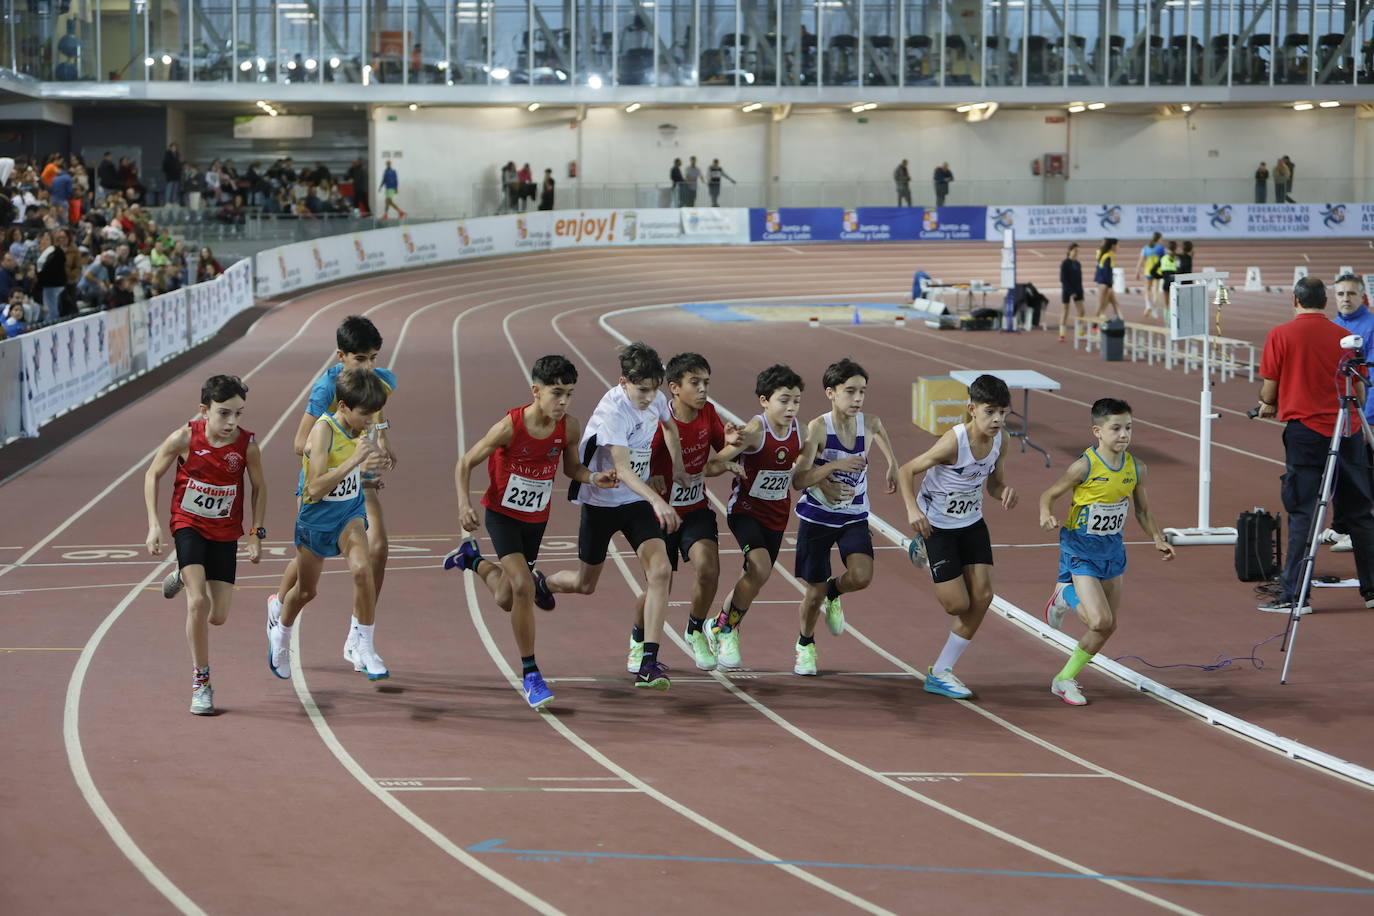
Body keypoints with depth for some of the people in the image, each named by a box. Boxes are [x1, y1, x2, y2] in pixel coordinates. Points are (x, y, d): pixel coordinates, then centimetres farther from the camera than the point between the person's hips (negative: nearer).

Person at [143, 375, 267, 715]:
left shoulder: (247, 445, -16)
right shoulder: (185, 438, -19)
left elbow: (259, 488, 1)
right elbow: (152, 475, -5)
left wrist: (256, 533, -2)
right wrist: (154, 524, -10)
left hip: (225, 533, 2)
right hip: (189, 525, -2)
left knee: (218, 616, 3)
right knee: (198, 603, -19)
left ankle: (185, 576, 36)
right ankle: (201, 682, -4)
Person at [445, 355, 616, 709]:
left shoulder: (570, 427, -14)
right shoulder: (509, 426, -25)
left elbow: (571, 467, 5)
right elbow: (465, 464, -15)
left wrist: (594, 478, -16)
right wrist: (464, 503, -29)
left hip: (537, 519, 5)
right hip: (502, 515, -5)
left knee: (506, 599, 13)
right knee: (523, 587, -22)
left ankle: (472, 559, 46)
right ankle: (529, 674, -8)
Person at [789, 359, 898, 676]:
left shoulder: (870, 424, -9)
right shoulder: (818, 428, -19)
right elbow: (798, 481, -24)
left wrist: (892, 466, 22)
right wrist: (835, 465, -34)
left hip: (854, 517, 3)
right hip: (817, 517, -2)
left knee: (861, 576, -22)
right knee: (814, 592, 5)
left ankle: (833, 593, 15)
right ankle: (805, 644, 36)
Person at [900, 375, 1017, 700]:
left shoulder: (999, 440, -10)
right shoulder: (954, 442, -29)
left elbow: (994, 483, 4)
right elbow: (906, 471, -21)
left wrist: (1005, 492, -20)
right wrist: (913, 509, -36)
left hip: (972, 523, 6)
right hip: (936, 525, -6)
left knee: (982, 596, -4)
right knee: (958, 605, -4)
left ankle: (940, 672, 11)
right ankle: (925, 553, 30)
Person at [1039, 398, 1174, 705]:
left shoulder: (1136, 468, -3)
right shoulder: (1085, 466, -19)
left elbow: (1142, 509, 11)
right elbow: (1049, 494, -9)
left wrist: (1158, 538, -4)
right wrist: (1045, 515, -30)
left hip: (1113, 547, 6)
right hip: (1081, 548, -6)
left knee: (1109, 626, 9)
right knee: (1100, 620, -19)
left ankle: (1065, 679, 26)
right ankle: (1065, 596, 14)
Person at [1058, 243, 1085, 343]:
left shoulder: (1077, 263, 8)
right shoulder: (1065, 263, -9)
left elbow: (1079, 278, 13)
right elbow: (1063, 279, -13)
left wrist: (1080, 290, 5)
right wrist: (1071, 292, -17)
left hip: (1077, 290, 5)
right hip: (1067, 290, -5)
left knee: (1081, 311, -3)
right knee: (1065, 311, 2)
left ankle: (1081, 333, 4)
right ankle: (1062, 335, 8)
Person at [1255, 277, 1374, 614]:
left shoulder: (1280, 335, -3)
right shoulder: (1344, 336, 6)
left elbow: (1269, 388, -1)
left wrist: (1268, 405, 21)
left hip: (1304, 430, -3)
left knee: (1303, 514, -1)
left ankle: (1295, 595, -4)